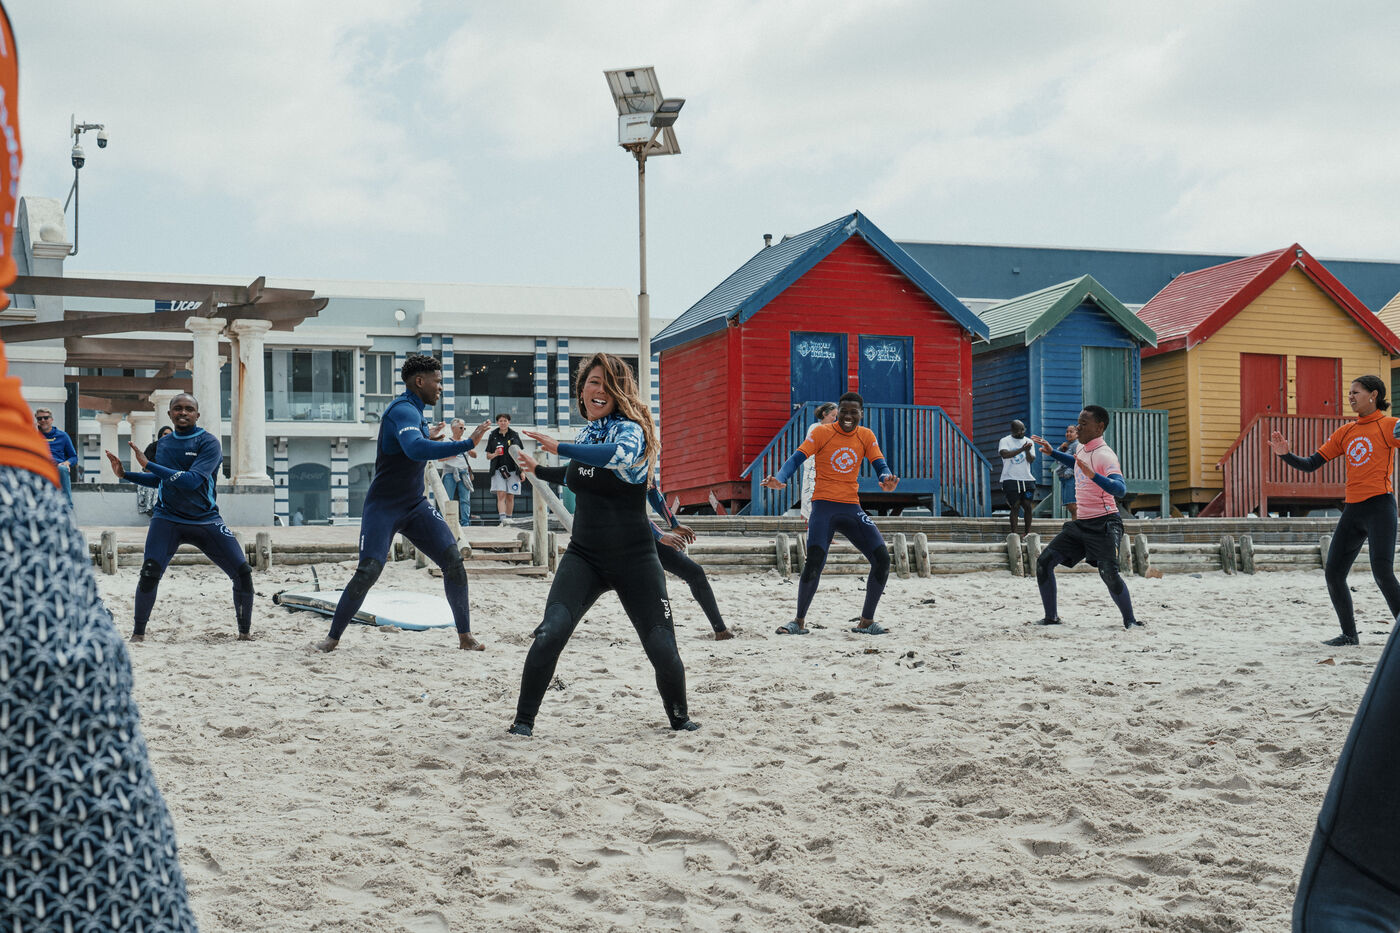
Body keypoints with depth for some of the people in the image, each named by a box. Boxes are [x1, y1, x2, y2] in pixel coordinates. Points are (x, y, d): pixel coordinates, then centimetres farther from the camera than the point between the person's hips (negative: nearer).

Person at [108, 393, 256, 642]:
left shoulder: (208, 443, -8)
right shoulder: (163, 445, 8)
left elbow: (192, 480, -22)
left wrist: (149, 465, -21)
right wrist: (125, 474, 12)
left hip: (206, 520, -2)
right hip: (167, 519, 2)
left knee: (243, 573, -9)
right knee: (149, 574, -18)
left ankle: (245, 631, 11)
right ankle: (138, 632, 0)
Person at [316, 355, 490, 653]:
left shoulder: (414, 412, 11)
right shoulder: (402, 410, -20)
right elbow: (416, 449, -41)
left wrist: (427, 435, 28)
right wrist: (467, 444, -41)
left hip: (415, 506, 8)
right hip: (383, 507, -8)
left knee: (453, 560, -7)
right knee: (368, 571, -15)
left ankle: (465, 637, -1)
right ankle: (333, 637, 5)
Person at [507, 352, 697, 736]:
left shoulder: (630, 428, -10)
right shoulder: (586, 432, 9)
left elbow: (620, 455, -37)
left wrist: (560, 447, -40)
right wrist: (539, 470, 38)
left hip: (634, 559, -4)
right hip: (583, 555, 4)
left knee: (661, 648, -3)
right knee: (550, 633, -17)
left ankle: (680, 718, 23)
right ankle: (524, 719, -4)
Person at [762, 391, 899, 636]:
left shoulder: (866, 436, 9)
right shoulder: (822, 432, -2)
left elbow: (880, 465, 2)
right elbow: (797, 457, -11)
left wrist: (887, 479, -23)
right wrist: (780, 480, -30)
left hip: (852, 507, 4)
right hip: (824, 505, -4)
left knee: (882, 558, -8)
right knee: (814, 560, -22)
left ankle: (866, 622, 7)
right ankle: (799, 622, -3)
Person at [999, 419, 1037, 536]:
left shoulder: (1028, 441, 11)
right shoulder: (1005, 441, 0)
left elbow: (1031, 460, 0)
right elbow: (1004, 454, -20)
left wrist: (1027, 451, -21)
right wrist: (1022, 449, -28)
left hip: (1027, 479, 3)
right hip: (1011, 479, -3)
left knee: (1028, 506, 1)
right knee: (1015, 507, -7)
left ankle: (1027, 532, 15)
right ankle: (1013, 533, -2)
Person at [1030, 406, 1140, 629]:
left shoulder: (1105, 455, -17)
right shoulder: (1081, 449, 10)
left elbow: (1120, 488, -33)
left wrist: (1093, 475, -47)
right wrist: (1053, 453, 30)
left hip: (1103, 525, -8)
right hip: (1080, 524, 9)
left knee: (1109, 574, -18)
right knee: (1044, 561, 0)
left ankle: (1130, 620, 3)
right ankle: (1051, 617, 9)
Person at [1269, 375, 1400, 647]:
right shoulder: (1346, 432, 15)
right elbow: (1310, 465, 15)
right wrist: (1286, 454, -2)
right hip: (1352, 509, 7)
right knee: (1333, 573, 4)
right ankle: (1349, 635, 16)